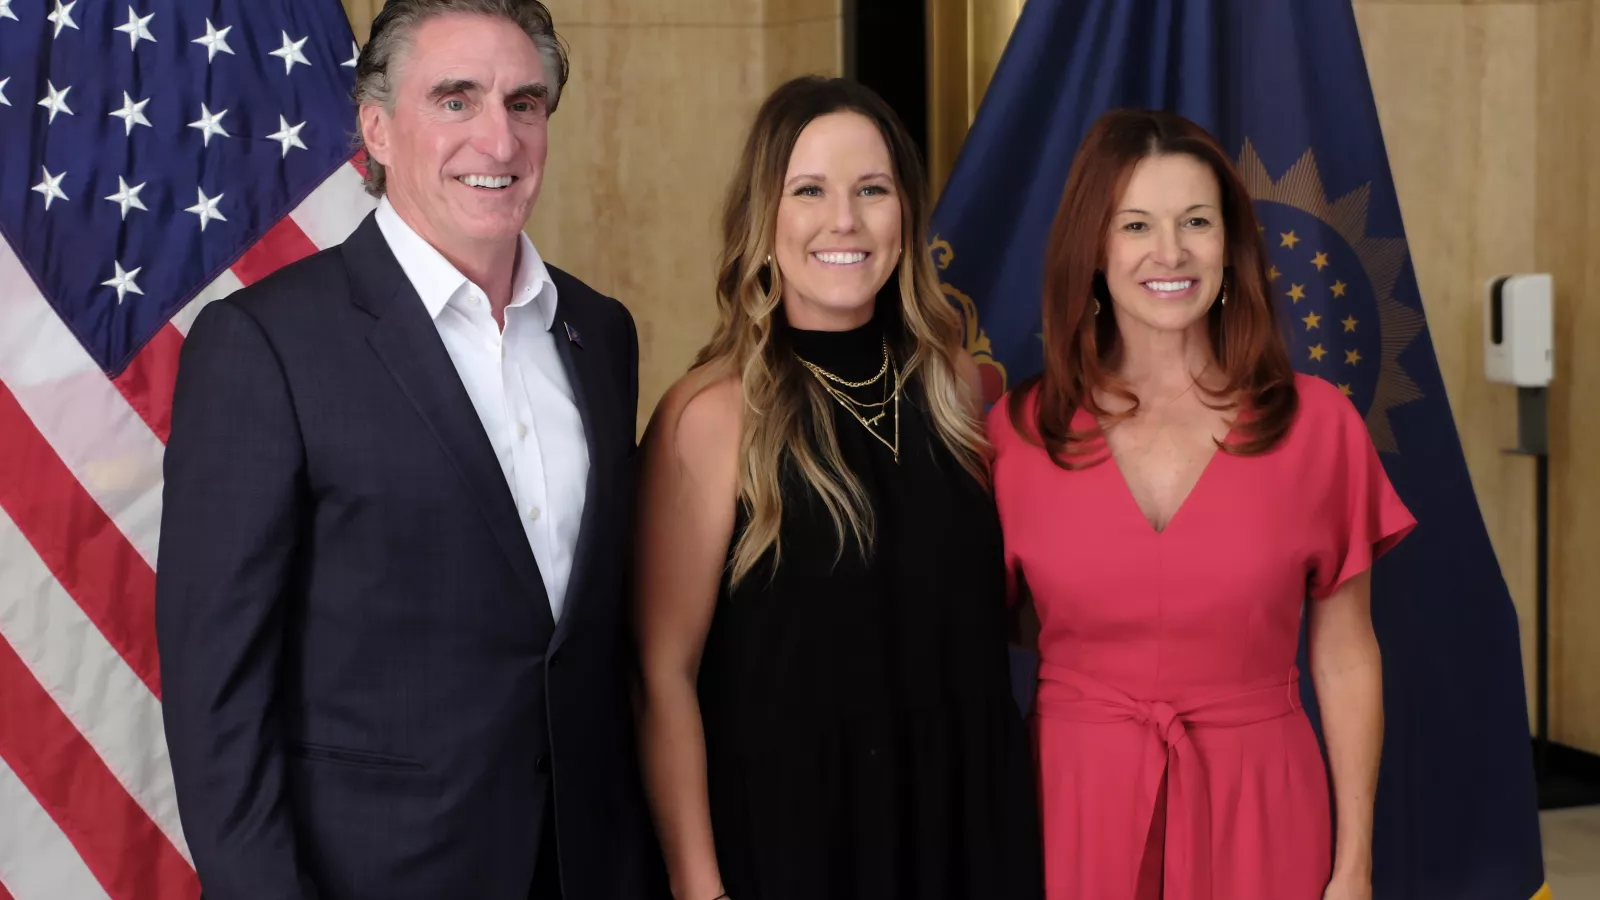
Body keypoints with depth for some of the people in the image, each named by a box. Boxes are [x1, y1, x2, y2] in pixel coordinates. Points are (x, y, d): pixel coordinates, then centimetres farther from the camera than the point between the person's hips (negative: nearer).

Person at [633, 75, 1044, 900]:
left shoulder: (954, 383, 1)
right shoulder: (711, 415, -14)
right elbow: (664, 678, -13)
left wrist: (1018, 797, 5)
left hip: (966, 818, 4)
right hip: (790, 831, -4)